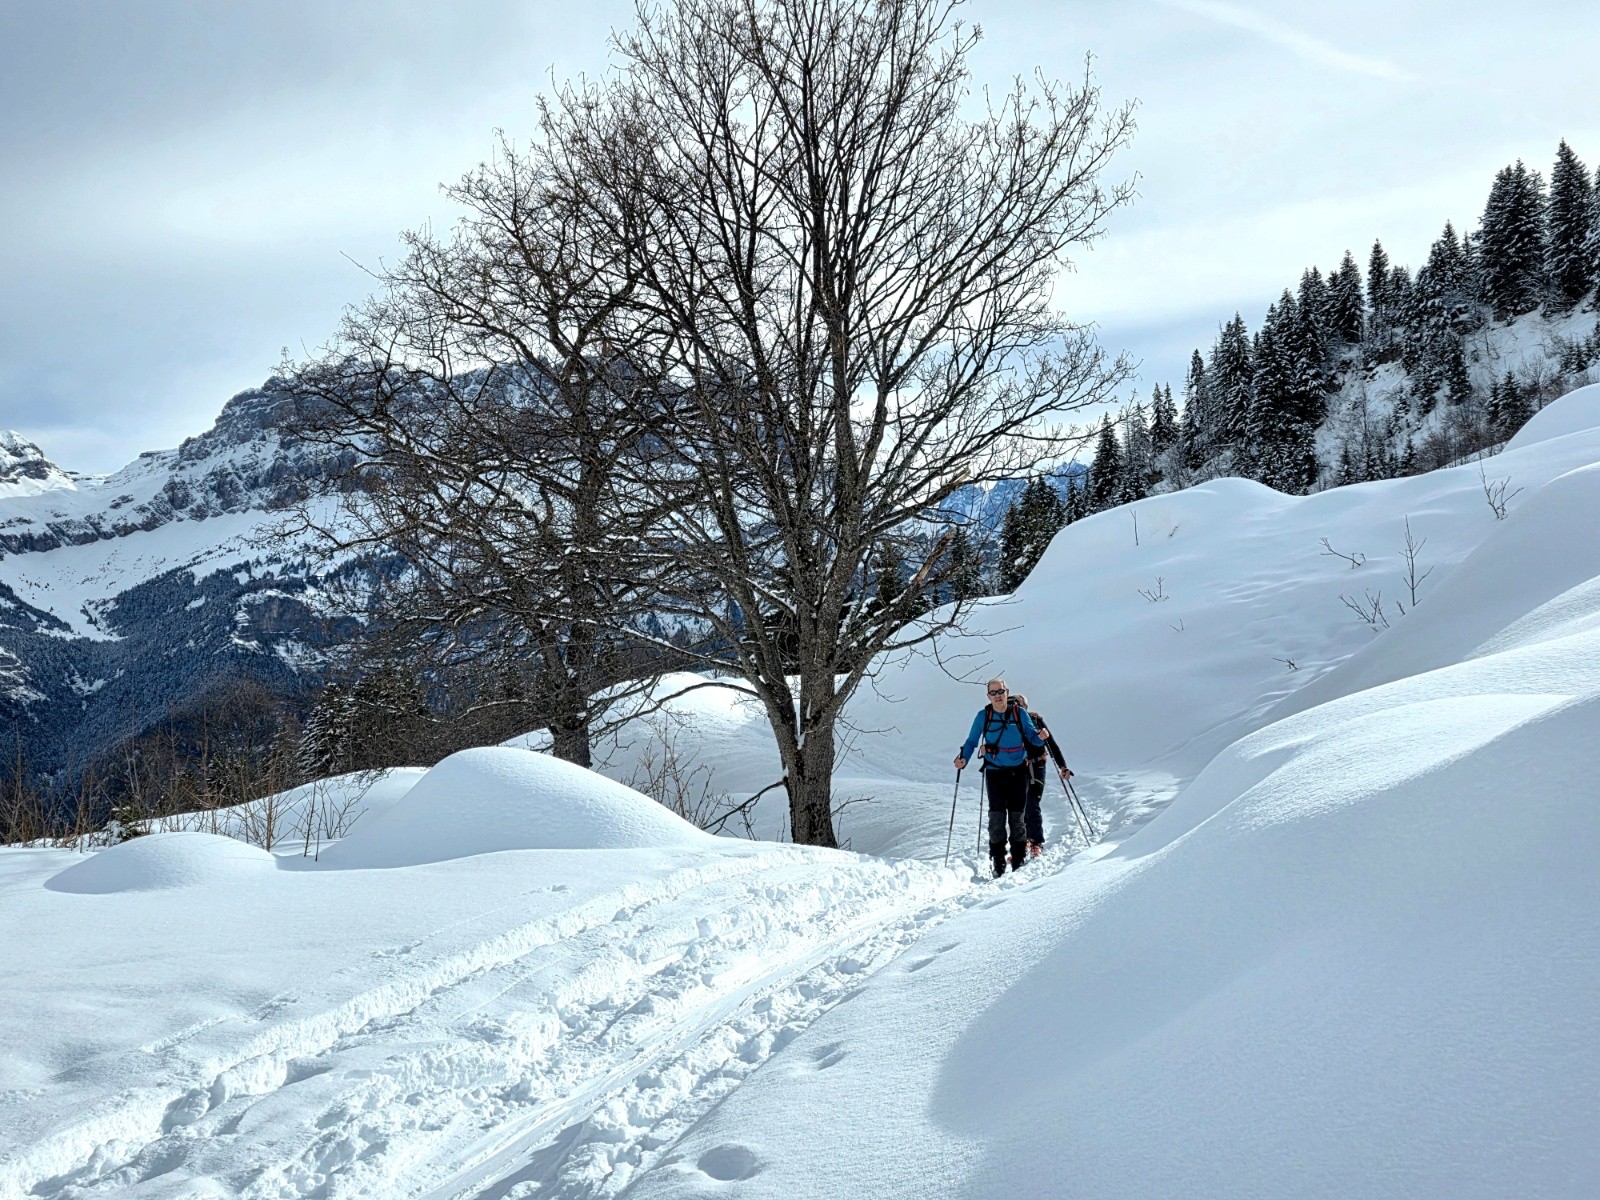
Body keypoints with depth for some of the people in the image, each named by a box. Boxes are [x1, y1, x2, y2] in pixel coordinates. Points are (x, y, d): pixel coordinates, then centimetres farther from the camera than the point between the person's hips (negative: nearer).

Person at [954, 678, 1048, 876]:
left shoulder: (1020, 714, 0)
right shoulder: (983, 716, 0)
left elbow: (1031, 735, 3)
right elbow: (972, 741, 5)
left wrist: (1040, 738, -19)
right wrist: (963, 758, -12)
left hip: (1018, 772, 0)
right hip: (994, 773, 0)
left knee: (1017, 818, 2)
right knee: (997, 817, -5)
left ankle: (1019, 863, 11)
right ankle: (998, 865, 2)